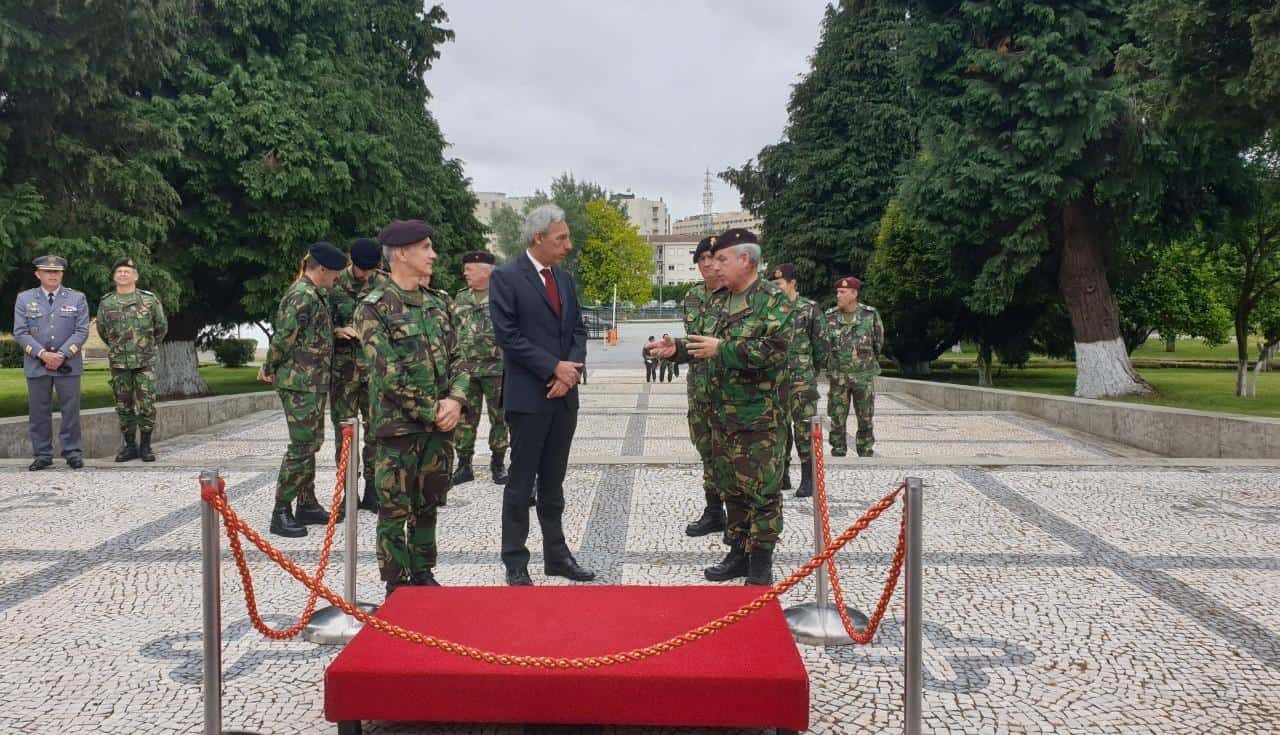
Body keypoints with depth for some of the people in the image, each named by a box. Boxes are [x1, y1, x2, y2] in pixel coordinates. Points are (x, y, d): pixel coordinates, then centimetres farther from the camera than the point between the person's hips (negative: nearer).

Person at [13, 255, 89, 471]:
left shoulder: (77, 298, 5)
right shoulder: (24, 299, 7)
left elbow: (82, 331, -2)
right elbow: (20, 332, 1)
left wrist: (62, 355, -13)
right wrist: (42, 354, -13)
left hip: (68, 365, -1)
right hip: (36, 365, 1)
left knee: (71, 410, 0)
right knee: (38, 412, 4)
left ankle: (72, 453, 8)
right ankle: (42, 454, 12)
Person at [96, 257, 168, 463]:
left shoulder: (149, 299, -2)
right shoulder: (106, 303, 4)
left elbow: (161, 327, 10)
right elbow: (102, 330, 19)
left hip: (145, 362, -2)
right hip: (118, 363, 2)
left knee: (146, 405, -4)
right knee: (124, 407, 6)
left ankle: (145, 446, 6)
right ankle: (129, 446, 15)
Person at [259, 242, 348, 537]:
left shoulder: (311, 294, 15)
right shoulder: (304, 296, -17)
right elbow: (283, 337, -19)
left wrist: (270, 367, 17)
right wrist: (271, 369, -5)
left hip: (312, 382, 10)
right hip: (302, 382, -10)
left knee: (310, 443, 15)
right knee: (301, 446, -7)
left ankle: (307, 504, 24)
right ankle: (281, 513, -1)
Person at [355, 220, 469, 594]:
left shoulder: (437, 303, 10)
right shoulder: (374, 307, -10)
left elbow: (456, 359, 10)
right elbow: (389, 375, -16)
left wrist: (455, 400, -8)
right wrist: (433, 411, -14)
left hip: (440, 424, 6)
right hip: (398, 425, -6)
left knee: (428, 505, 14)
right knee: (396, 510, 3)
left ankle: (422, 574, 27)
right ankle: (396, 585, 14)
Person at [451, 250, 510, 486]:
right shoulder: (460, 299, 12)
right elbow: (452, 332, 17)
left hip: (496, 368, -4)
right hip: (465, 368, 4)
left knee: (499, 418, 4)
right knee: (465, 418, 5)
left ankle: (498, 465, 15)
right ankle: (464, 465, 13)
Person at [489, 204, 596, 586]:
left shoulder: (564, 279, 13)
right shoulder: (506, 277, -7)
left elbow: (577, 330, 13)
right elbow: (508, 335, -14)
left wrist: (571, 370, -5)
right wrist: (554, 368, -14)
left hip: (564, 395, 6)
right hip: (528, 396, -6)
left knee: (553, 481, 14)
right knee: (521, 482, 2)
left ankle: (556, 554, 23)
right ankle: (515, 563, 11)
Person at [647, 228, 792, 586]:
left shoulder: (773, 299, -11)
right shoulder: (720, 301, 12)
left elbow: (774, 350, -23)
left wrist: (721, 349, -23)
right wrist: (677, 349, 4)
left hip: (761, 416, -8)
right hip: (723, 414, 8)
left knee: (762, 489, -1)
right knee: (731, 487, 15)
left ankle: (761, 563, 10)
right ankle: (738, 553, 27)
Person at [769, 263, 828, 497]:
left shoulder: (809, 309, -3)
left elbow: (821, 345, 1)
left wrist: (812, 370, 7)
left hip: (801, 380, -5)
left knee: (804, 427, -4)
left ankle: (808, 479, 3)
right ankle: (782, 475, 20)